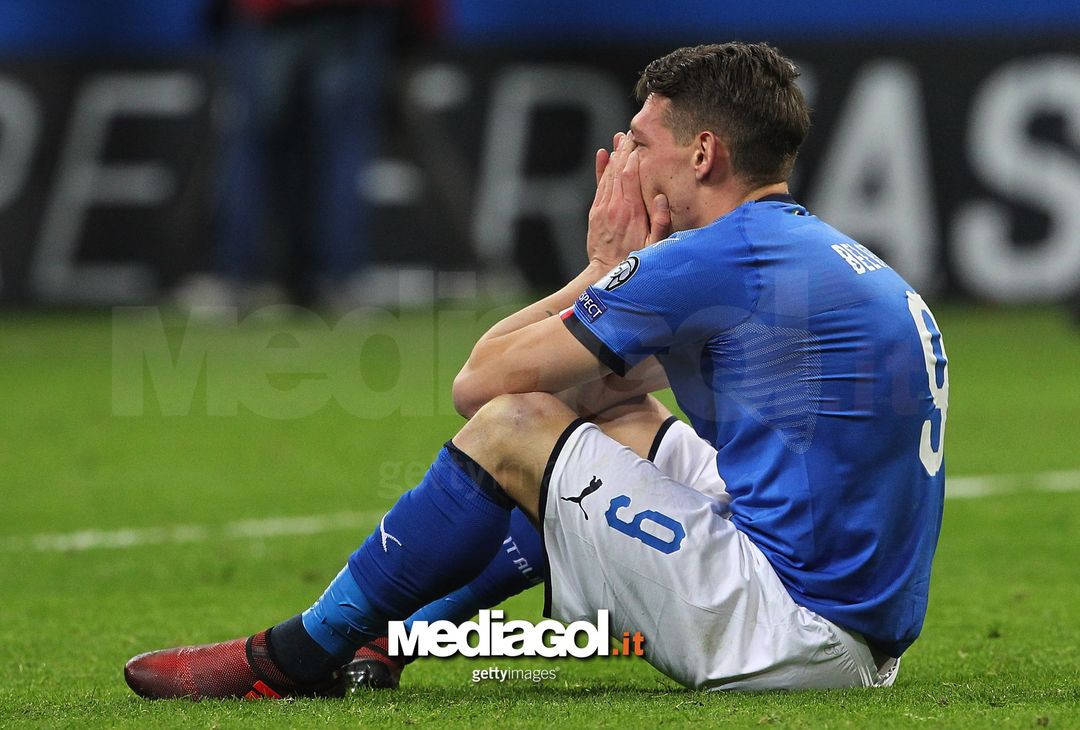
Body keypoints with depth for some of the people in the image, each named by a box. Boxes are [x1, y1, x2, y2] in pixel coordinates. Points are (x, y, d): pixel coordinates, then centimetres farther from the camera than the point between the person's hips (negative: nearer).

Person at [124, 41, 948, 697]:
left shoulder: (714, 259, -12)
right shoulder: (836, 256, 18)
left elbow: (479, 383, -4)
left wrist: (604, 271, 8)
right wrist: (620, 272, 12)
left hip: (790, 634, -10)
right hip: (866, 637, 10)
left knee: (506, 428, -1)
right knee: (625, 418, 25)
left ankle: (295, 657, 13)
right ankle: (393, 631, 32)